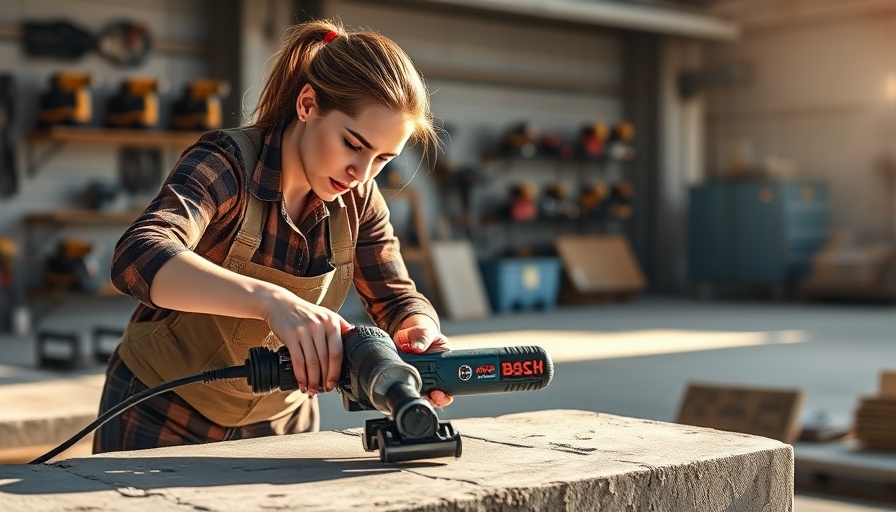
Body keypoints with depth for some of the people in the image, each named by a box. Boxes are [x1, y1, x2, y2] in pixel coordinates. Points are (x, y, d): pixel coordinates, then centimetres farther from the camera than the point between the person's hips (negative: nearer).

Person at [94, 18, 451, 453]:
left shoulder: (357, 200, -8)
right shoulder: (224, 165, -25)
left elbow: (396, 300, -7)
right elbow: (137, 258, -41)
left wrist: (420, 333, -32)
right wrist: (270, 299, -57)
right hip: (164, 420, -5)